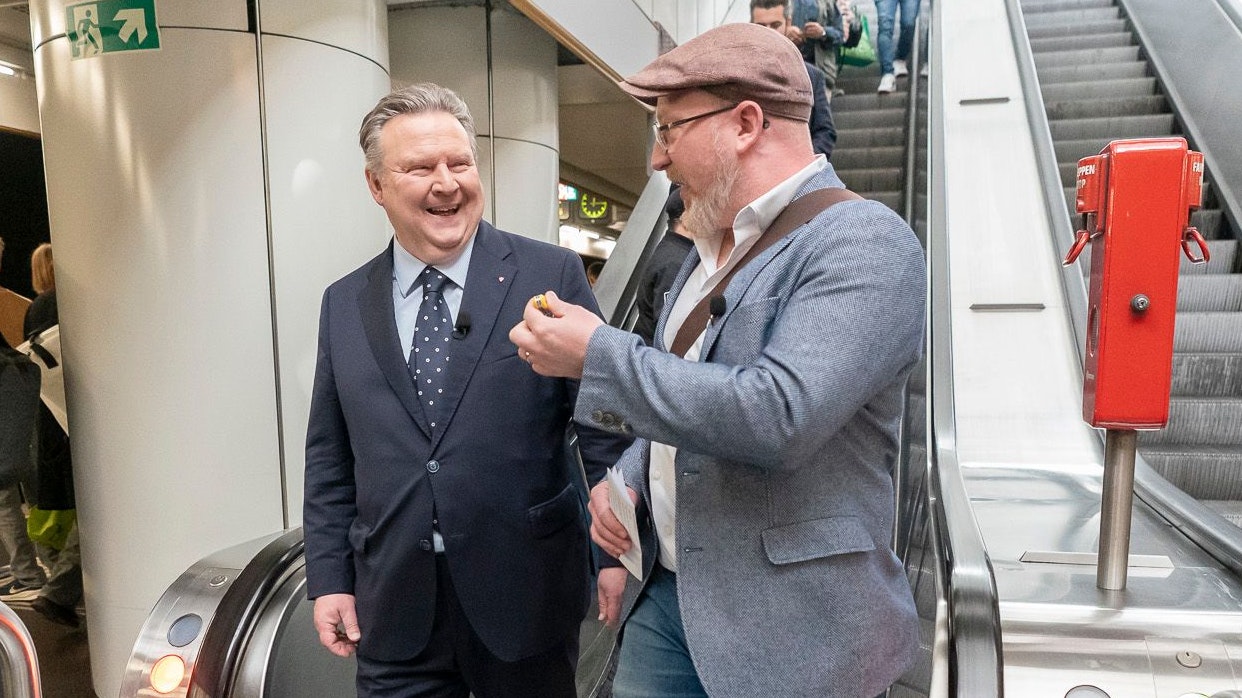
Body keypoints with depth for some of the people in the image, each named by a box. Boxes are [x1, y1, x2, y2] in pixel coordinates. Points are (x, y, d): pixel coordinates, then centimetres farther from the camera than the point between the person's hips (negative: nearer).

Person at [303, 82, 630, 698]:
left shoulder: (551, 276, -6)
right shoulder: (344, 304, 5)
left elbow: (604, 421, -5)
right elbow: (329, 458, 9)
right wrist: (328, 578, 6)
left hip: (526, 594, -2)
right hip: (392, 607, 3)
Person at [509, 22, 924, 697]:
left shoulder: (866, 243, -15)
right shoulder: (713, 248, 11)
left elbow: (777, 415, -28)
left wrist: (598, 354, -21)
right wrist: (628, 477, 1)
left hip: (790, 628, -6)